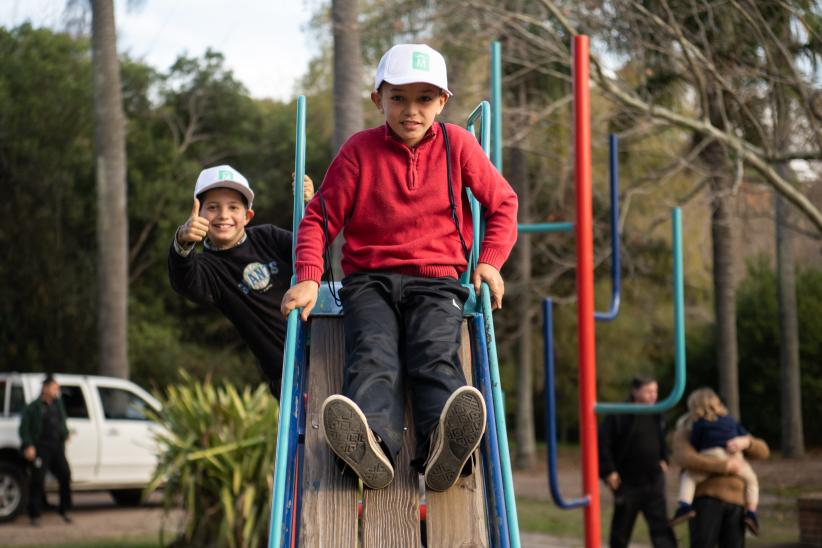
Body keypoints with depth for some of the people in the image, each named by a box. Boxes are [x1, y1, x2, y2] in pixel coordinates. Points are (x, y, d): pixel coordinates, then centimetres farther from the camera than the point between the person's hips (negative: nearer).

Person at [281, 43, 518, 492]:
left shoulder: (458, 144, 8)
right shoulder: (359, 150, 6)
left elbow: (502, 203, 17)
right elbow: (320, 217, 8)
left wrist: (490, 261, 1)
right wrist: (308, 278, -8)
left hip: (437, 279, 0)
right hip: (370, 279, 0)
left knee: (436, 354, -29)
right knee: (372, 354, -30)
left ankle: (444, 447, -59)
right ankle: (372, 443, -59)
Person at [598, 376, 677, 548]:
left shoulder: (657, 416, 6)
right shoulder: (619, 416, -13)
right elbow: (602, 443, -14)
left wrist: (663, 460, 12)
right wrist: (608, 471, -15)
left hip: (654, 481, 4)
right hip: (627, 483, -4)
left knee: (661, 526, -6)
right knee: (621, 529, 10)